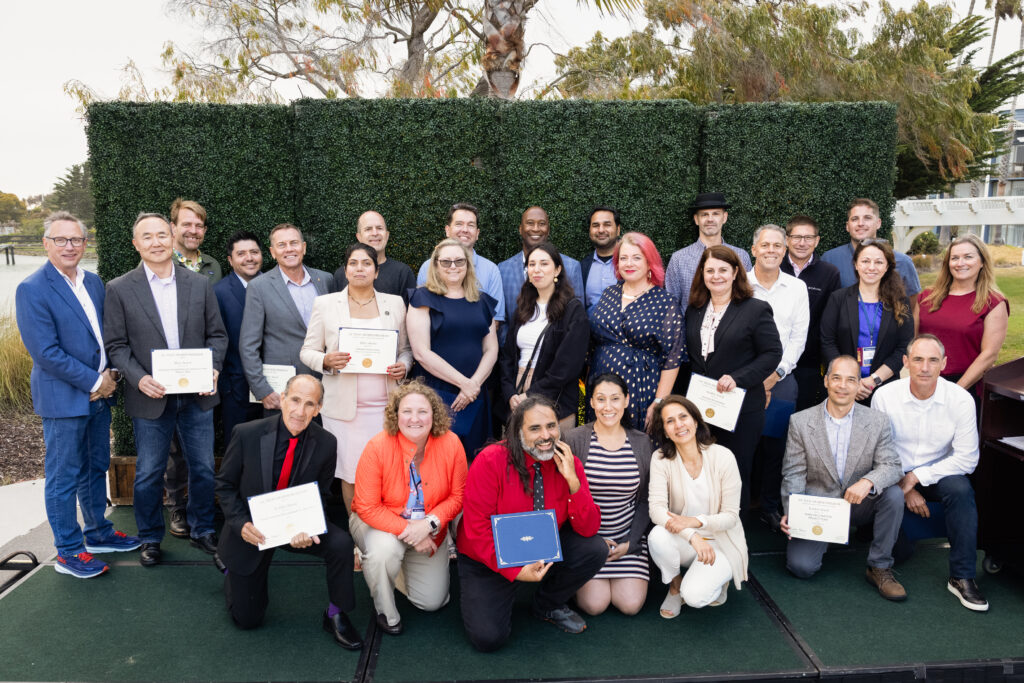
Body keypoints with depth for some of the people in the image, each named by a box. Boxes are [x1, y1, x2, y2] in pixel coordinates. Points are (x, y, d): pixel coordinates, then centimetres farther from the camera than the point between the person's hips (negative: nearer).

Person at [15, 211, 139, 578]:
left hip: (99, 394, 7)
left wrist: (109, 375, -2)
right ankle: (68, 552, 19)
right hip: (63, 399, -7)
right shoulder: (32, 289, -14)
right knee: (64, 478, 6)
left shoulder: (94, 282, 8)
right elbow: (45, 352, -19)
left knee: (96, 469, 19)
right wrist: (93, 382, -16)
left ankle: (98, 533, 35)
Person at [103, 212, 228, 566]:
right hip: (150, 398, -2)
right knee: (148, 475, 10)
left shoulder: (199, 284, 4)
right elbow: (116, 345, -2)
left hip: (197, 395, 2)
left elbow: (217, 334, 6)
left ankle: (202, 530, 31)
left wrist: (213, 368, -11)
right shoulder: (119, 289, -2)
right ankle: (150, 538, 30)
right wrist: (139, 378, -17)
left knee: (203, 469, 12)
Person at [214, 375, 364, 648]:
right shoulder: (247, 434, -19)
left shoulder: (325, 443, -15)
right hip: (251, 530, -1)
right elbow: (224, 484, -6)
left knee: (341, 544, -28)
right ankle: (234, 575, 38)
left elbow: (320, 495, -3)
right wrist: (241, 524, -22)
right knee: (247, 619, 4)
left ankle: (335, 616, -4)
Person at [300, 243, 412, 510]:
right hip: (343, 406, -1)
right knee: (350, 475, 3)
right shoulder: (325, 303, 5)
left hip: (385, 405, 1)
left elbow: (406, 348, 17)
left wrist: (403, 366, -5)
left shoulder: (395, 303, 10)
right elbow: (307, 351, 7)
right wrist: (326, 361, -14)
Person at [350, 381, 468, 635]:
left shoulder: (451, 444, -19)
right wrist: (407, 530, -28)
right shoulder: (378, 447, -25)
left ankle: (400, 567, 37)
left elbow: (458, 496, -9)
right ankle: (386, 612, -4)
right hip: (382, 523, -2)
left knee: (432, 602, 5)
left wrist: (430, 523, -25)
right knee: (384, 550, -37)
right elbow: (368, 508, -21)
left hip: (429, 530, 3)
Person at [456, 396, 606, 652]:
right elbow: (477, 529, -20)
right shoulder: (491, 461, -21)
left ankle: (547, 605, 8)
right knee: (488, 637, -19)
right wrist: (515, 571, -27)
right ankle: (503, 596, 17)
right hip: (491, 559, -3)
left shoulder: (568, 463, -10)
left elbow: (588, 529, -14)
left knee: (595, 549, -19)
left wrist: (572, 481, -27)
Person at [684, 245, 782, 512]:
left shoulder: (756, 310, -4)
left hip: (742, 410, -4)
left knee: (736, 474, 5)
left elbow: (772, 354, -8)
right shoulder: (694, 311, 12)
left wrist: (737, 378, -19)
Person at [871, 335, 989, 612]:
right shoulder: (884, 396, -12)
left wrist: (916, 477, -17)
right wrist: (904, 487, -12)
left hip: (937, 474, 1)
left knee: (961, 489, -33)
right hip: (894, 475, -1)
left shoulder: (961, 399, -12)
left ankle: (962, 577, -22)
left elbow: (967, 459, -10)